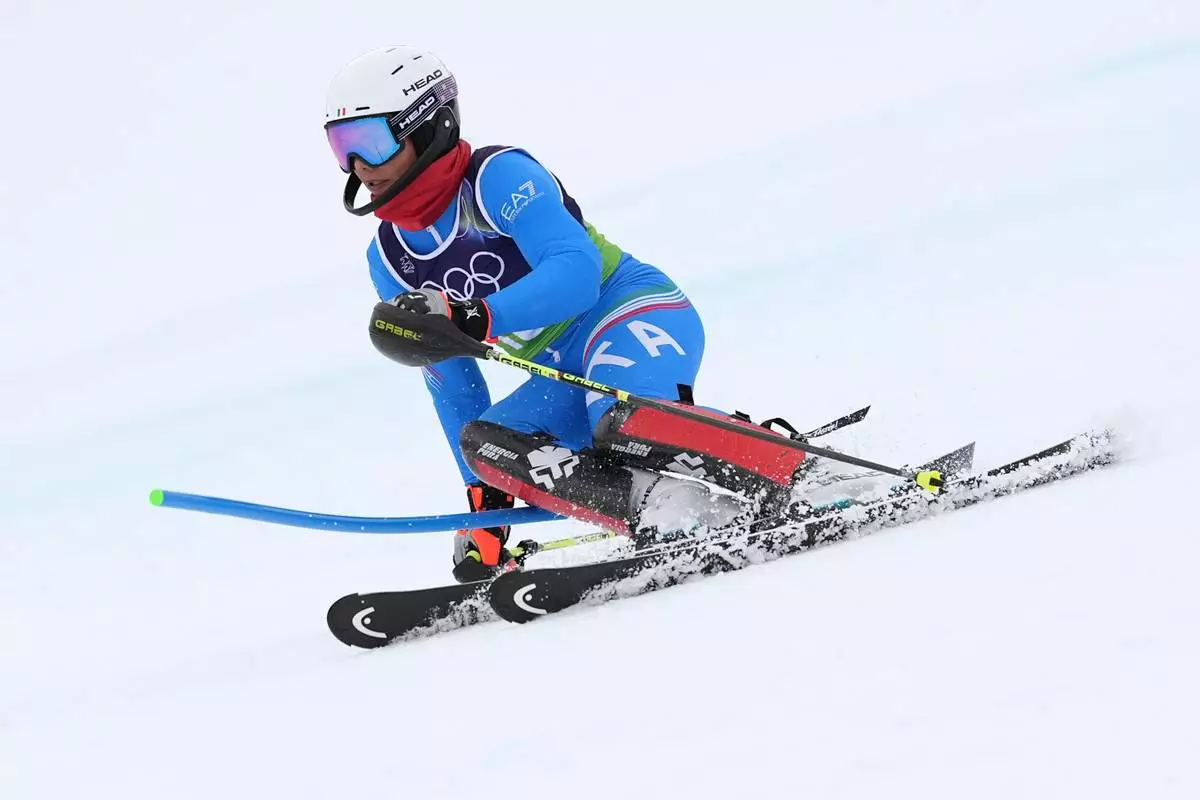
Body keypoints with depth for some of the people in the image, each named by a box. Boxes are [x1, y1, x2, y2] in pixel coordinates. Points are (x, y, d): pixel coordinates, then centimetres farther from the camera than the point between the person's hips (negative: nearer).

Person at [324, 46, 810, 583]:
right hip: (566, 376, 8)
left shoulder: (498, 176, -14)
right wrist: (484, 497, 11)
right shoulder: (388, 259, 7)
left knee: (624, 424, -37)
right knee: (484, 443, -21)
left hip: (638, 311, -7)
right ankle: (665, 514, -30)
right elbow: (450, 384, 14)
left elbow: (577, 271, -27)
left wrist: (471, 318, -40)